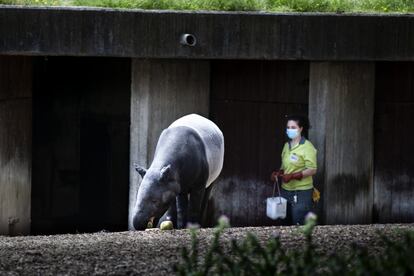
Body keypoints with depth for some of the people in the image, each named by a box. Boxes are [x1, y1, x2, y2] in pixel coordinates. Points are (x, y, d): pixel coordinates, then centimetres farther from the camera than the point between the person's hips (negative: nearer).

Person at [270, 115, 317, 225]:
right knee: (287, 223, 9)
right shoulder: (287, 145, 11)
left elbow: (312, 170, -15)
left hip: (302, 192, -7)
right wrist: (278, 173, 0)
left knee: (299, 224, -6)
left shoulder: (307, 147, -11)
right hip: (286, 190, 7)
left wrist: (292, 176, -22)